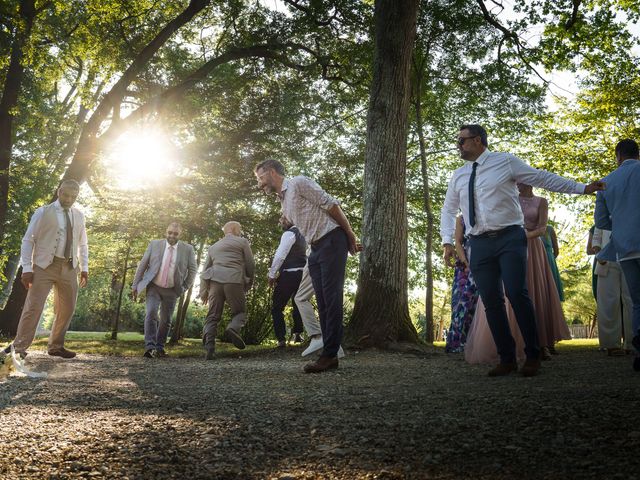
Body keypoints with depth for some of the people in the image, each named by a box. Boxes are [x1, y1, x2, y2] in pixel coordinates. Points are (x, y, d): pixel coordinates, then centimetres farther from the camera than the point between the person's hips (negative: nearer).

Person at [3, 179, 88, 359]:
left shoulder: (79, 216, 12)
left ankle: (56, 346, 20)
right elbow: (28, 240, -3)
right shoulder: (43, 212, -1)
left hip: (69, 268, 5)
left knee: (67, 309, 7)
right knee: (33, 306, -9)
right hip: (45, 266, -4)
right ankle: (19, 347, -1)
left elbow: (83, 244, 19)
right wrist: (26, 268, -11)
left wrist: (84, 268, 10)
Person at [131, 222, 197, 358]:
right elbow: (142, 265, 3)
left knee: (166, 320, 5)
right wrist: (135, 285, 1)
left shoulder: (187, 249, -2)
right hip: (153, 287, -1)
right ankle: (149, 346, -17)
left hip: (171, 291, 1)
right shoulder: (154, 244, 0)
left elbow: (192, 269, 7)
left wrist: (184, 288, 2)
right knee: (151, 314, -17)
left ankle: (159, 347, 19)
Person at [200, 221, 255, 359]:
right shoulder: (242, 242, 13)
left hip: (215, 281, 4)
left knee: (212, 315, 5)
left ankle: (209, 346, -9)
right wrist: (248, 283, 21)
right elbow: (250, 265, 7)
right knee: (240, 311, 9)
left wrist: (203, 292, 27)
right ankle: (233, 328, -21)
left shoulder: (213, 246, 27)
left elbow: (205, 270, 25)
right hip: (234, 280, -4)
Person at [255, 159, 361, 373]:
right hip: (315, 249, 9)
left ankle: (329, 354, -12)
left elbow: (330, 204, -9)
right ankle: (330, 355, 5)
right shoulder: (283, 202, 21)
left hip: (332, 241, -9)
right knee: (322, 302, 4)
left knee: (332, 298, -11)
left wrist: (350, 236, -8)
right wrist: (349, 242, 16)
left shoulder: (298, 183, -5)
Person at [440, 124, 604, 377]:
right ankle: (507, 359, 11)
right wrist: (447, 241, 8)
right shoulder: (458, 176, 15)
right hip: (479, 244, 4)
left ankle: (533, 356, 0)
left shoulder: (505, 162, 3)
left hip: (509, 238, -4)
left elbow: (544, 178, 5)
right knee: (491, 301, 1)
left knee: (517, 293, -15)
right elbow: (448, 210, 21)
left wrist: (582, 188, 3)